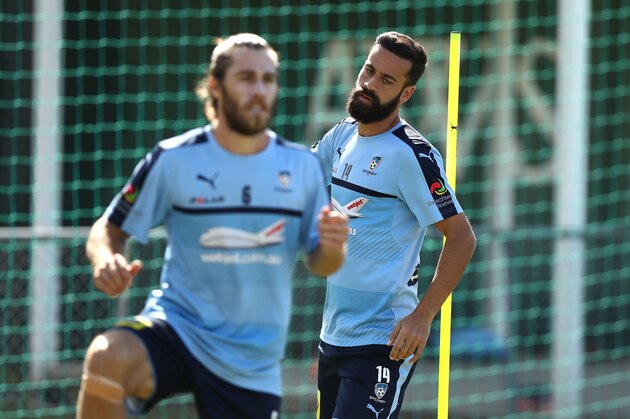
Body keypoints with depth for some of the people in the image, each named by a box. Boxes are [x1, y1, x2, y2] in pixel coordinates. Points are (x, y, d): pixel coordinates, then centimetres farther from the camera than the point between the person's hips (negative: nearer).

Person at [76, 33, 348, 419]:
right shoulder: (173, 159, -5)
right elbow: (109, 229, 3)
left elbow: (319, 264, 8)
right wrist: (106, 263, -21)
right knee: (106, 358, -35)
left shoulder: (302, 166, 3)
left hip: (253, 366, 3)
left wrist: (333, 249, -17)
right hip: (177, 326, -3)